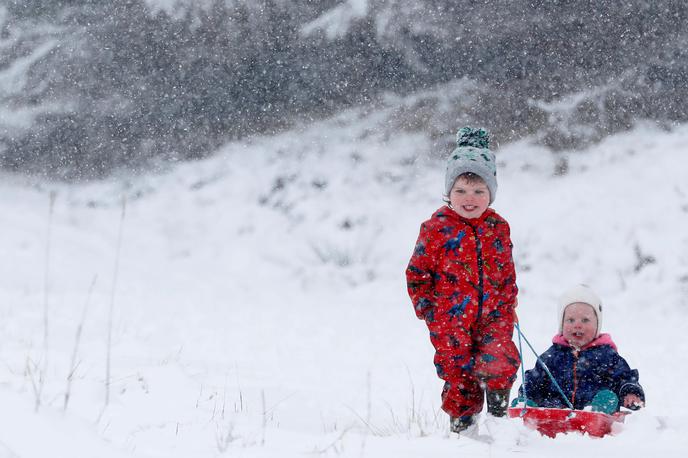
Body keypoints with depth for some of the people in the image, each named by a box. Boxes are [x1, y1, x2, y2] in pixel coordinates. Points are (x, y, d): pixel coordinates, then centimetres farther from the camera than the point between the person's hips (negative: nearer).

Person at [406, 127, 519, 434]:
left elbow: (507, 273, 18)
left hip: (493, 317, 2)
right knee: (459, 375, 1)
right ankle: (461, 425, 20)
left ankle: (497, 408, 7)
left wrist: (507, 307, 11)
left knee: (501, 361, -19)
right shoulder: (436, 229, -5)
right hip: (451, 321, -2)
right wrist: (429, 309, -3)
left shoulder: (498, 228, 7)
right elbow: (417, 273, 1)